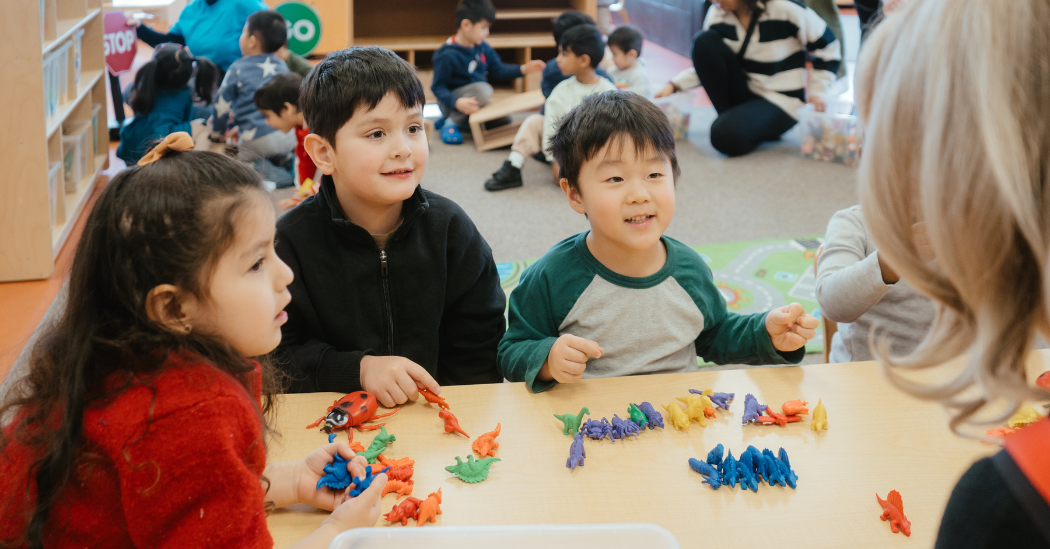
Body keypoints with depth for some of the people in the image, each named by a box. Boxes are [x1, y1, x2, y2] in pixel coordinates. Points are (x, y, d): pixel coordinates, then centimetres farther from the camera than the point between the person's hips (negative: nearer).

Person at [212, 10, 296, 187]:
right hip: (288, 136, 6)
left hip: (258, 141, -5)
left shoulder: (238, 69, -4)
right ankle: (288, 164, 0)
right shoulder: (281, 66, 14)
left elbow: (222, 105, 1)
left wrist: (217, 133, 21)